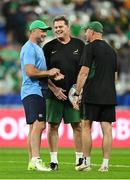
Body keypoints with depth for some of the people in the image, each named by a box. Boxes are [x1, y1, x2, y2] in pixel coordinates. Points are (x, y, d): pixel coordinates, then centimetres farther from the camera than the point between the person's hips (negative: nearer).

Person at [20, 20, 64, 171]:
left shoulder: (37, 48, 22)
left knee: (36, 126, 10)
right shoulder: (29, 48, -10)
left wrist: (53, 74, 10)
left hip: (39, 92, 11)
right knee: (38, 124, -18)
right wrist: (48, 72, -11)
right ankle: (35, 160, -24)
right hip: (32, 92, -11)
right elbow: (30, 72, -21)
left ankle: (32, 162, 13)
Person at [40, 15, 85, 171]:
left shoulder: (79, 45, 7)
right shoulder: (49, 47, 5)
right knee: (53, 126, -1)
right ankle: (53, 160, 5)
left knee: (77, 126, 0)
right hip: (54, 94, 0)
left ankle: (80, 158, 8)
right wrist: (54, 89, -7)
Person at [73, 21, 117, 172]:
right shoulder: (111, 50, 16)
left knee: (86, 126, 4)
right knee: (107, 129, 2)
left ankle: (86, 162, 3)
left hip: (92, 95, -6)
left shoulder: (90, 48, -5)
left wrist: (77, 94, -9)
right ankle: (105, 164, 0)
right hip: (109, 96, 6)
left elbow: (84, 72, -11)